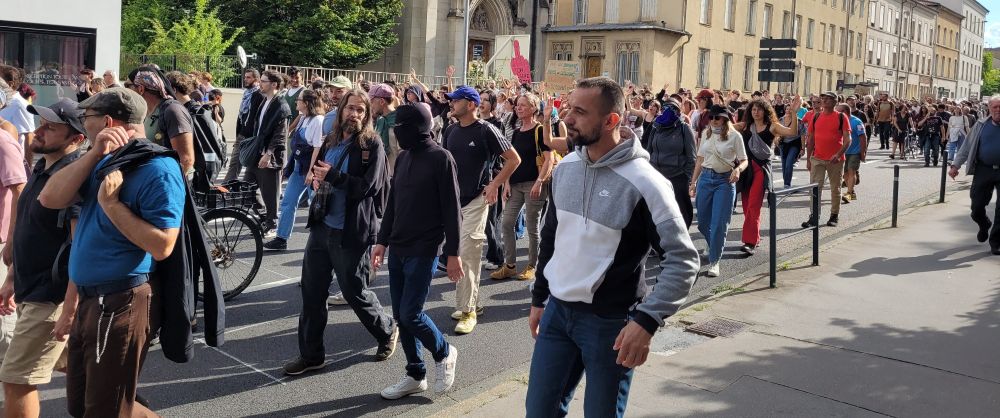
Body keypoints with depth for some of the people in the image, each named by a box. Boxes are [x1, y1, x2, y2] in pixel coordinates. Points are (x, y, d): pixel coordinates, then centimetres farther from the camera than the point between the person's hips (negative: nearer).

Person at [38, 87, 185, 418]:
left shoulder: (158, 169, -18)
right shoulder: (106, 162, 11)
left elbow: (162, 246, -24)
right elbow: (50, 199, -2)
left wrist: (111, 204, -23)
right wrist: (95, 154, -10)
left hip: (122, 304, -10)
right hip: (89, 300, 10)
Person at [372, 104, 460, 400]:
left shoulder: (440, 158, -10)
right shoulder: (403, 158, 10)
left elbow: (452, 209, -11)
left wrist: (453, 253, -13)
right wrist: (382, 241, 14)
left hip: (424, 250, -7)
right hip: (397, 248, 7)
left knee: (411, 314, -8)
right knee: (400, 316, 8)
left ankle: (444, 353, 18)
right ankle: (416, 375, 21)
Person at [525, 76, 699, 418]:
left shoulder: (643, 182, -18)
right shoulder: (565, 167, 3)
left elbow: (683, 259, -19)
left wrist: (647, 320, -29)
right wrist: (538, 298, 17)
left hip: (610, 322, -6)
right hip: (557, 310, 6)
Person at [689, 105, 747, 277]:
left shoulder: (734, 136, -5)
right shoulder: (705, 133, 7)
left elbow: (744, 161, -3)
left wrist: (738, 169, -25)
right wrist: (693, 182, 11)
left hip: (725, 180, -4)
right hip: (705, 178, 4)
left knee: (719, 224, -5)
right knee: (703, 221, 11)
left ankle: (714, 261, 3)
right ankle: (712, 244, 42)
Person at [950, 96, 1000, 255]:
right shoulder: (981, 125, 5)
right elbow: (967, 146, 8)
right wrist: (955, 165, 1)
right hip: (983, 170, 2)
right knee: (977, 206, 5)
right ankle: (984, 226, 38)